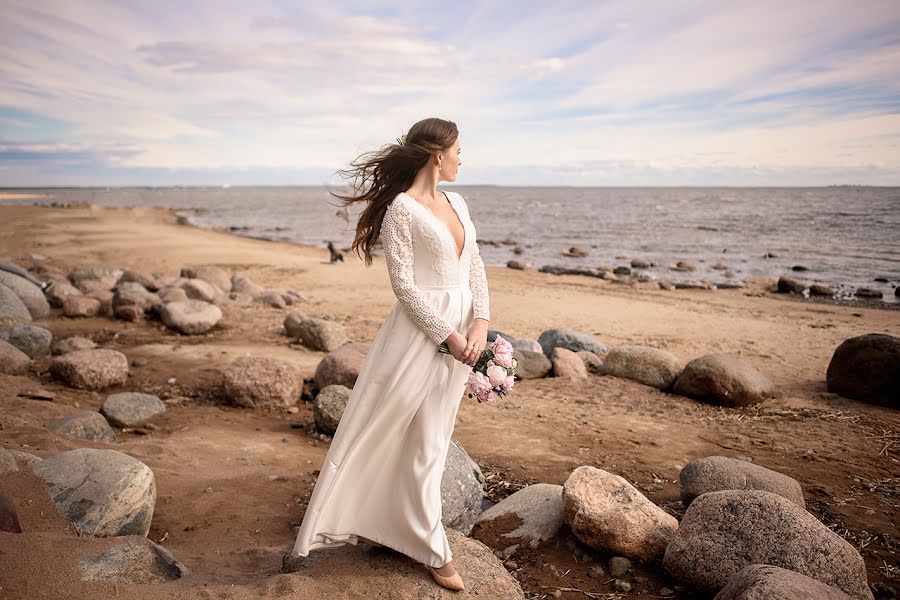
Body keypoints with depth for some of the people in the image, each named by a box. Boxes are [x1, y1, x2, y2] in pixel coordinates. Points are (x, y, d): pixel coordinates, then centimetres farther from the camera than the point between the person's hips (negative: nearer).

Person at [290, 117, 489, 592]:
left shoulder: (458, 204, 11)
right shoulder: (402, 208, -10)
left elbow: (475, 268, 10)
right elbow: (403, 284, -15)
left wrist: (480, 323, -5)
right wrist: (448, 334, -16)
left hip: (461, 330, 7)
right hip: (421, 330, -7)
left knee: (430, 440, 16)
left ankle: (414, 531, 32)